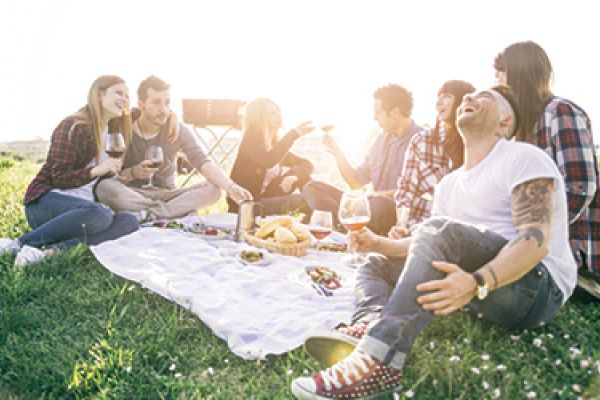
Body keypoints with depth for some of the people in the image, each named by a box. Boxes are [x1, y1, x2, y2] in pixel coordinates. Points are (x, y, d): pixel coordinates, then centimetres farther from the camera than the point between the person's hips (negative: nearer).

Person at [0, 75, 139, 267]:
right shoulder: (74, 127, -7)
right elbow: (58, 179, -12)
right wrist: (95, 170, -25)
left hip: (81, 204, 7)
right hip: (45, 203, -7)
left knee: (129, 222, -24)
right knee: (100, 214, -39)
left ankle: (53, 250, -35)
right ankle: (20, 243, -26)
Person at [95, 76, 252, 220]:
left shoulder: (177, 130, -3)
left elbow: (202, 162, -16)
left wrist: (231, 187, -33)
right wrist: (132, 173, -28)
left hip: (166, 195, 2)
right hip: (132, 195, -2)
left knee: (213, 189, -22)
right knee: (104, 187, -34)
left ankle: (148, 213, -28)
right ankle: (179, 211, -30)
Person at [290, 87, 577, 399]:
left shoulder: (522, 157, -5)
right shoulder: (449, 184, 18)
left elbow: (536, 241, -20)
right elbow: (429, 247, 15)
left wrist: (476, 283, -36)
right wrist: (377, 243, -2)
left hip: (539, 285, -8)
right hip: (481, 295, 8)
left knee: (440, 231, -31)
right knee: (375, 266, 5)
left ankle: (377, 359, -44)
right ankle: (370, 329, -30)